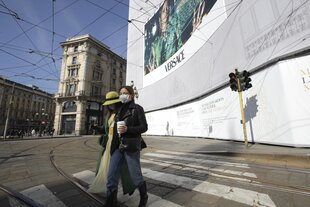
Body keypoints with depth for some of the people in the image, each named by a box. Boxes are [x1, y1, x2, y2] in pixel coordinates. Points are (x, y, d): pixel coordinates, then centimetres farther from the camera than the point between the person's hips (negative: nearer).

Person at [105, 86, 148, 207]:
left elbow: (144, 127, -7)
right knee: (111, 176, 2)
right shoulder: (120, 110, 14)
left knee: (135, 176, 9)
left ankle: (143, 197, 37)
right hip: (117, 146, 5)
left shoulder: (137, 108, -3)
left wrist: (127, 129, -21)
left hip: (131, 146, -5)